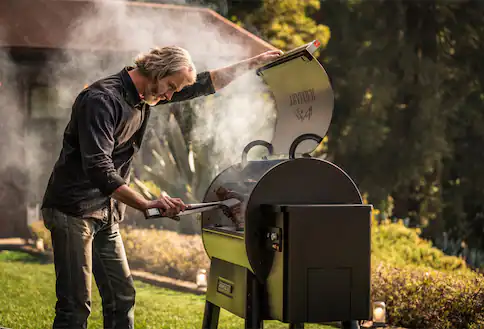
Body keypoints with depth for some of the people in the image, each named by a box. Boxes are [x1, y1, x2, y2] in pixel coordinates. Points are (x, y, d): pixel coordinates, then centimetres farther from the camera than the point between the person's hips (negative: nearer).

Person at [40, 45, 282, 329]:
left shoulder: (146, 94, 6)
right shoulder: (102, 99, -21)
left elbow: (204, 84, 19)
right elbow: (98, 168, -30)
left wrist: (254, 62, 18)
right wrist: (147, 205, -37)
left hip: (106, 215, 9)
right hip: (74, 210, -9)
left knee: (122, 297, 7)